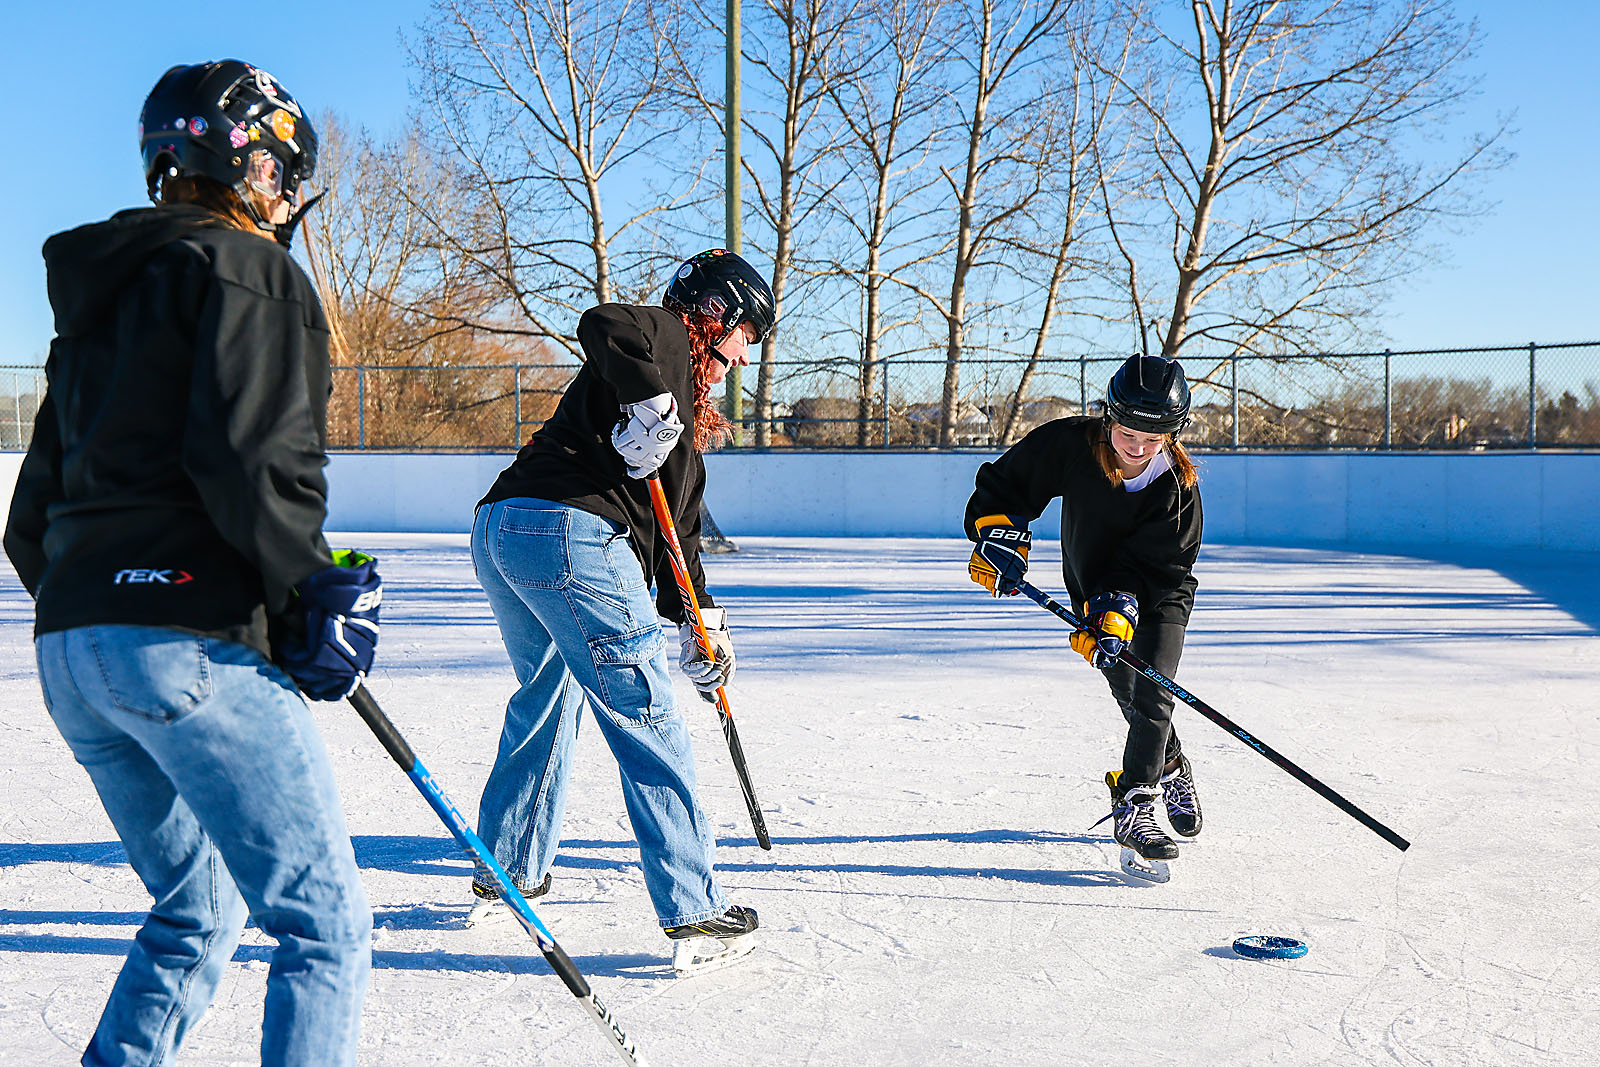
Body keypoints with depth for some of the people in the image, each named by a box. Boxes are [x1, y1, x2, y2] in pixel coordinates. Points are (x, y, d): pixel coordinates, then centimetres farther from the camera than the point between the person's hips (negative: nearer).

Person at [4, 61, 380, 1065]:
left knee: (198, 911, 21)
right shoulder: (247, 272, -2)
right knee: (327, 924, -5)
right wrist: (317, 597, -9)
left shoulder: (102, 293, 24)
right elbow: (253, 458, -18)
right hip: (189, 641, -9)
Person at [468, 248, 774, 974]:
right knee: (644, 716, -6)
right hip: (568, 532, -10)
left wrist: (698, 621, 22)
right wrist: (654, 407, -14)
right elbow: (604, 326, -20)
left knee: (546, 697, 27)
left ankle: (508, 870, 41)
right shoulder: (669, 340, 4)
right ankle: (693, 910, -3)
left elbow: (677, 522, 28)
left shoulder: (687, 412, 30)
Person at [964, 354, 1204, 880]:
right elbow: (1003, 484, -10)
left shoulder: (1179, 486, -24)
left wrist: (1119, 608, -40)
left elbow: (1151, 566, -26)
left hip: (1158, 596, -1)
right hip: (1095, 591, 1)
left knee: (1153, 694, -16)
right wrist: (1000, 532, -24)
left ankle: (1134, 805, -8)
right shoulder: (1071, 444, -23)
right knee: (1129, 695, -1)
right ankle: (1170, 768, 26)